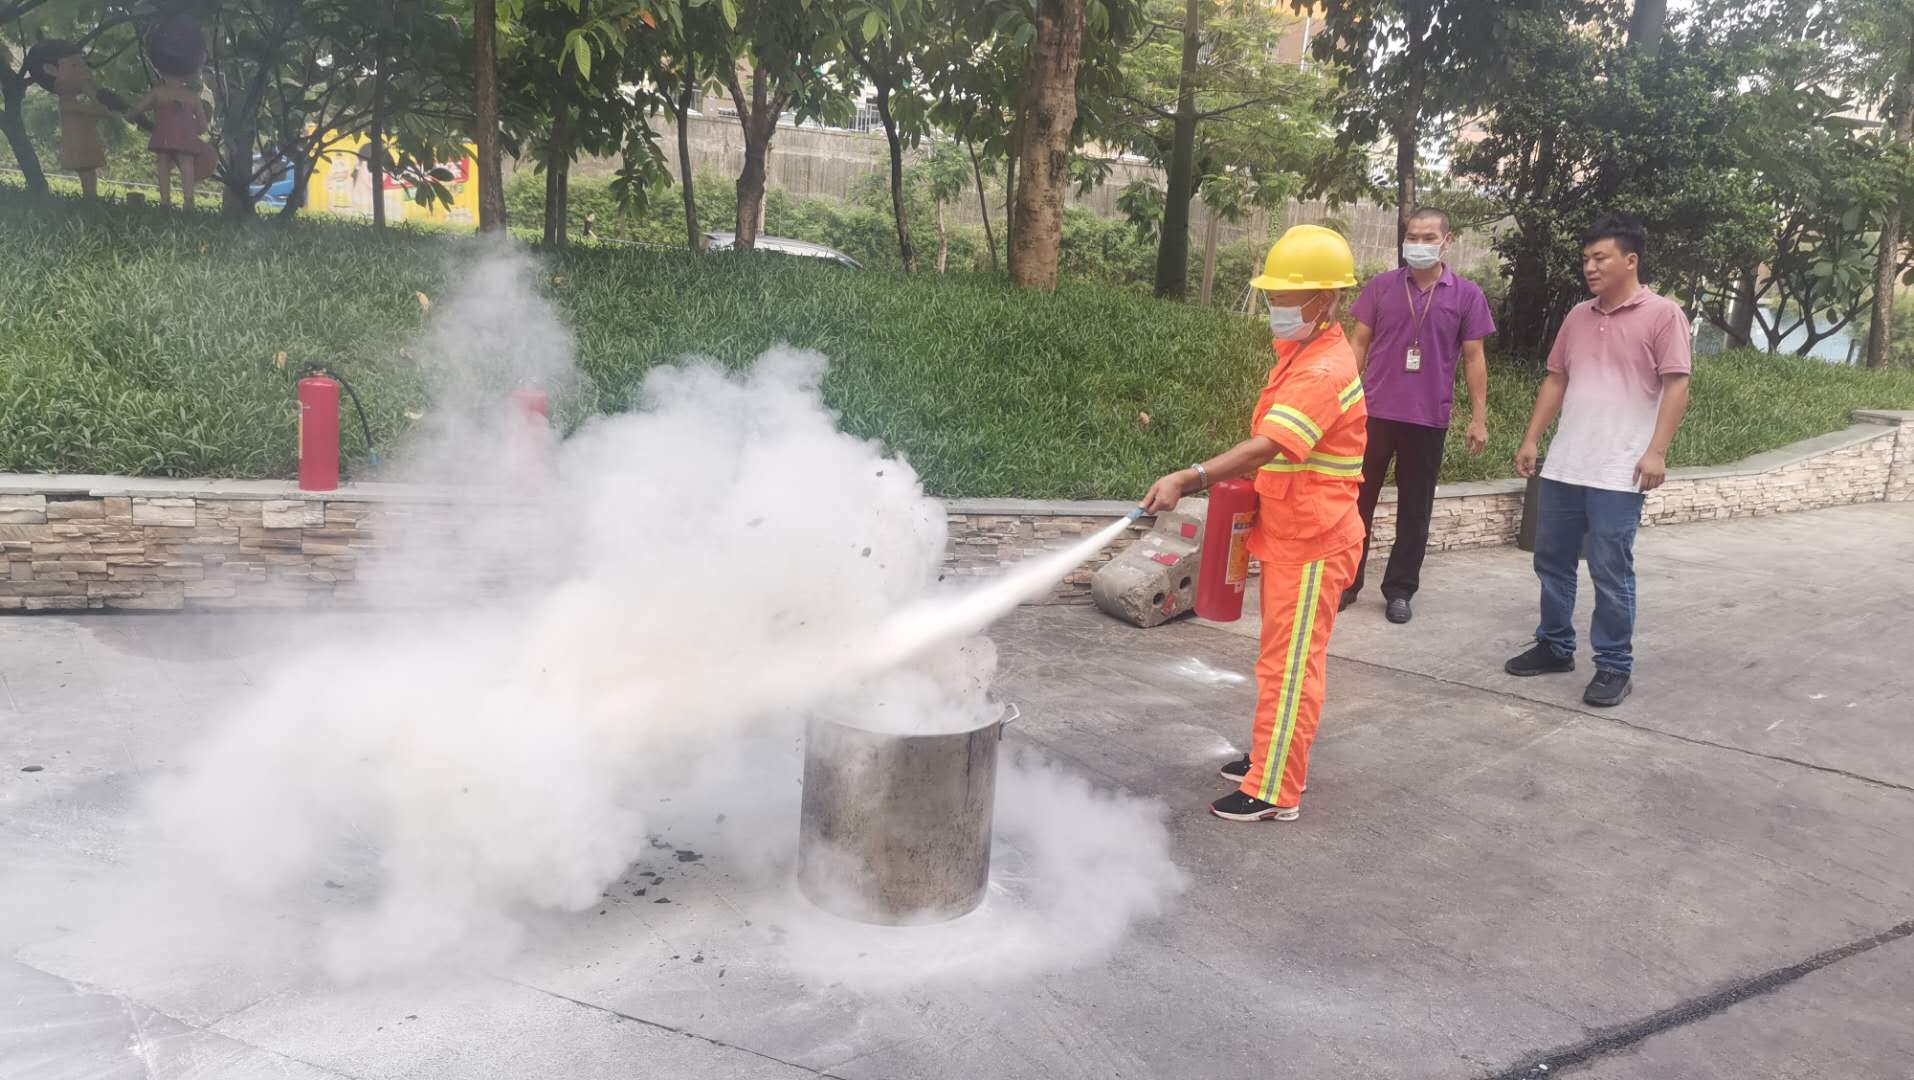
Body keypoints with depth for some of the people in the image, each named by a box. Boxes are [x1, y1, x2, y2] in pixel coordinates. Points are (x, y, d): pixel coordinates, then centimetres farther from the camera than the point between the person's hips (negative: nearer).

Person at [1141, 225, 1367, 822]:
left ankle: (1275, 792, 6)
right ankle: (1270, 756, 35)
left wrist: (1188, 479, -43)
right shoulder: (1299, 353, 11)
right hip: (1287, 532, 10)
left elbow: (1268, 445, -35)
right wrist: (1251, 486, 6)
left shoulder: (1323, 372, -22)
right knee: (1280, 658, 21)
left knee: (1289, 666, -3)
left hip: (1312, 543, -10)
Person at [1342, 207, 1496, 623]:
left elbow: (1474, 359, 3)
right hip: (1373, 412, 1)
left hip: (1429, 419, 0)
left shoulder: (1467, 295, 1)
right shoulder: (1381, 287, 3)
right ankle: (1346, 581, 19)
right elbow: (1359, 346, 6)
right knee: (1358, 499, 7)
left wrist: (1479, 418, -1)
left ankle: (1400, 590, 19)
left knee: (1415, 509, 8)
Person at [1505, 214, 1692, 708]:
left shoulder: (1662, 314, -5)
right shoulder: (1578, 316, 13)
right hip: (1563, 465, 6)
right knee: (1552, 560, 13)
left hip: (1618, 471, -6)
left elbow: (1676, 385, -9)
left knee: (1610, 571, -2)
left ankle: (1614, 666, 9)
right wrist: (1531, 439, 11)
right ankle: (1554, 647, 27)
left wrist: (1656, 451, -17)